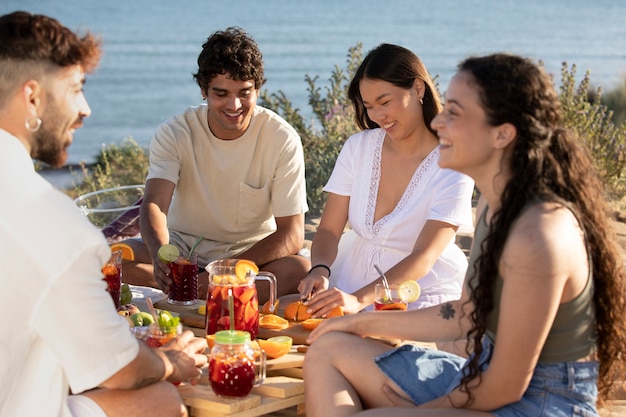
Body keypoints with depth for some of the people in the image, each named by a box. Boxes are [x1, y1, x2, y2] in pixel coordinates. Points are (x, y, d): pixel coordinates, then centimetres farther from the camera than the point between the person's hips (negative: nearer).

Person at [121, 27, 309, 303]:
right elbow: (154, 204, -23)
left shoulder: (282, 139, -13)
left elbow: (292, 235, -16)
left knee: (301, 271, -34)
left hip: (254, 251, 0)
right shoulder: (174, 133, -10)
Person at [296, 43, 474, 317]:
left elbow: (423, 257, -20)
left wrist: (359, 299, -34)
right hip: (355, 279, 4)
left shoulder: (451, 166, -12)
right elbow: (329, 230, 1)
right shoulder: (357, 147, 3)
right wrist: (320, 271, -22)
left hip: (424, 293, -4)